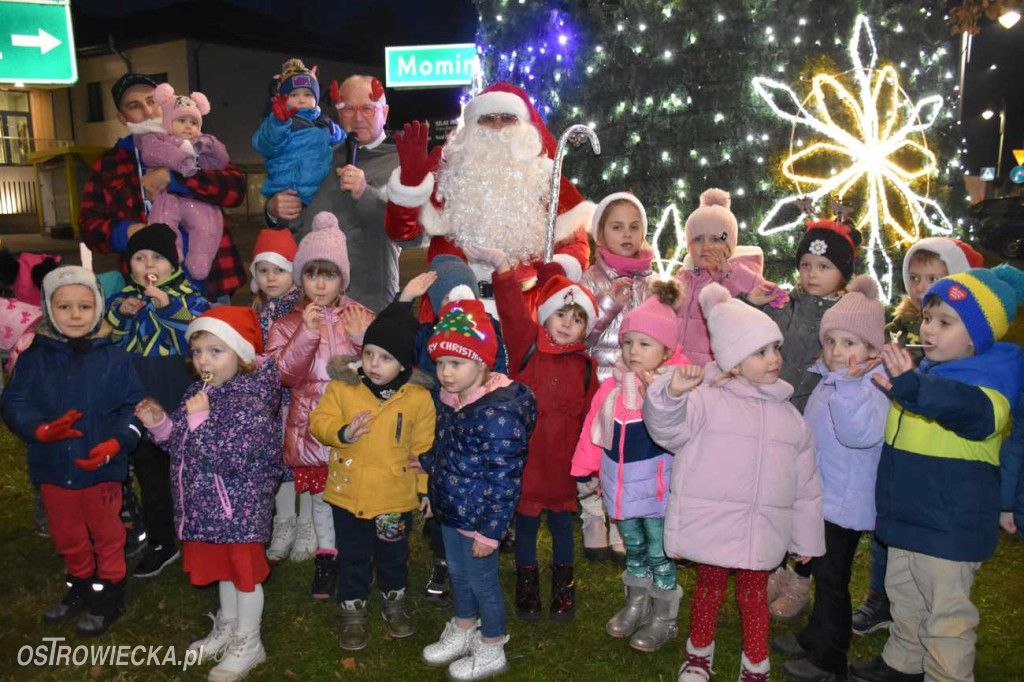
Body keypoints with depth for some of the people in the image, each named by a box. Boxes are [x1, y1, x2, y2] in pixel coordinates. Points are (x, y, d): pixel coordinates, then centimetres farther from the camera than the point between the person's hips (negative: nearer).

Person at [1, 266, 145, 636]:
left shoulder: (114, 359, -9)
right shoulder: (35, 358, -4)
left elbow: (133, 406, -8)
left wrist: (115, 443, -22)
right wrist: (42, 430, -24)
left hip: (102, 467, -3)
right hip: (52, 467, 3)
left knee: (106, 535, 14)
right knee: (67, 536, 21)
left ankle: (108, 594, 33)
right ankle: (80, 586, 43)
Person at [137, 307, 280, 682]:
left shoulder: (248, 400, -24)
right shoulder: (199, 391, 3)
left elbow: (232, 459, -32)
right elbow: (181, 444, 13)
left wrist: (199, 420, -31)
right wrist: (160, 424, -4)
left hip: (239, 507, -8)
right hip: (208, 505, 8)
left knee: (245, 570, 9)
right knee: (222, 565, 25)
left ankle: (248, 643, 27)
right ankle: (227, 627, 46)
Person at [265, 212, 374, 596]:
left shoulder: (361, 318, 2)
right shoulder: (288, 323, 5)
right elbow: (282, 373, -8)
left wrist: (362, 339, -17)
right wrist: (306, 334, -18)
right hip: (310, 422, 1)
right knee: (318, 494, 9)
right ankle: (326, 558, 27)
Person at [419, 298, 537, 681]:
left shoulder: (498, 414, -28)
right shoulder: (450, 400, 0)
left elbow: (504, 481, -24)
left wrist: (490, 531, -21)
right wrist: (424, 464, 27)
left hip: (479, 519, -8)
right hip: (451, 510, 8)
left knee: (482, 581, 11)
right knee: (458, 574, 25)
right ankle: (463, 632, 49)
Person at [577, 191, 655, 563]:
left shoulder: (650, 280, 9)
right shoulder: (592, 278, -1)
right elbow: (579, 334, -10)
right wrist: (610, 303, -18)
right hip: (601, 381, -3)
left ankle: (623, 532, 19)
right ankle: (594, 529, 18)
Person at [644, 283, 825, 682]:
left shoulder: (788, 415, 7)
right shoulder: (709, 399, -8)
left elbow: (806, 483, 12)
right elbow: (668, 428, -25)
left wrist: (807, 538, 14)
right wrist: (672, 392, -46)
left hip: (763, 531, 3)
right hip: (710, 525, -3)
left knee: (754, 596, 15)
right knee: (710, 589, 14)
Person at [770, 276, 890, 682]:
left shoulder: (871, 387, -22)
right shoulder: (828, 381, 8)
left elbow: (862, 433, -39)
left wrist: (847, 384, -43)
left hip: (845, 503, -9)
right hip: (820, 496, 9)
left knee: (832, 579, 3)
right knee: (822, 573, 22)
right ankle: (814, 637, 38)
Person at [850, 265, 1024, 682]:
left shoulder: (990, 376, -17)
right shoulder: (926, 371, 5)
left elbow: (978, 410, -45)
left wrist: (913, 387, -58)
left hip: (949, 526, -9)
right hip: (906, 515, 9)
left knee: (946, 613, 5)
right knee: (904, 595, 24)